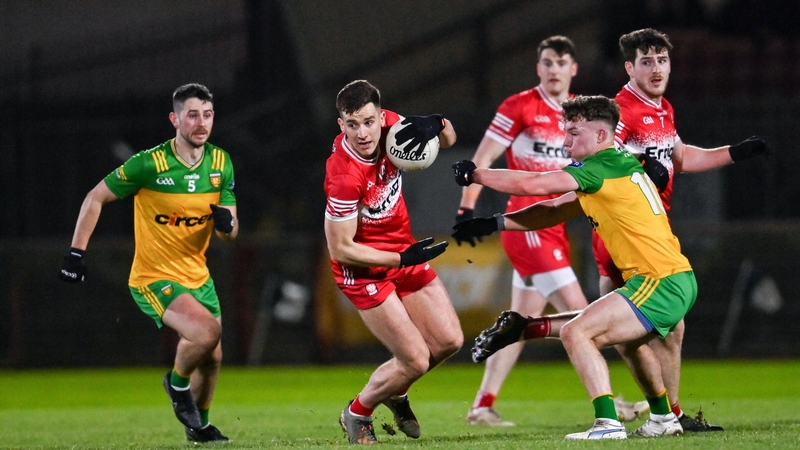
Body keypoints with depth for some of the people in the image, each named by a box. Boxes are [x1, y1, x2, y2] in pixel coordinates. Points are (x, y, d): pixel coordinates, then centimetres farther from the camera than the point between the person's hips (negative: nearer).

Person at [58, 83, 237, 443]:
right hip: (154, 278, -6)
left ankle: (199, 425, 41)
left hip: (197, 275, 6)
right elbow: (95, 198, -7)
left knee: (212, 358, 13)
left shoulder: (220, 163, -2)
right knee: (208, 331, -27)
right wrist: (76, 252, -12)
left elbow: (230, 233, 3)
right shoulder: (149, 164, -18)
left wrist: (227, 222, -21)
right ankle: (178, 383, 4)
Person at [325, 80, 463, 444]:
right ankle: (357, 415, 19)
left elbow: (448, 139, 3)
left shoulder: (389, 125, -13)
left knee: (448, 341, 6)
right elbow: (340, 249, -24)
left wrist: (436, 125, -21)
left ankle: (395, 392, 34)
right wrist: (402, 259, -21)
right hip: (364, 268, -7)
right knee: (415, 360, -8)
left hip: (403, 252, 7)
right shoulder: (344, 176, -32)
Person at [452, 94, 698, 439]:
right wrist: (494, 223, 14)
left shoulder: (605, 166, -12)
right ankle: (663, 419, 42)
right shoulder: (621, 165, 18)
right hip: (678, 281, 10)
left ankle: (608, 423, -21)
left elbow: (531, 184, -16)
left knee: (575, 332, -14)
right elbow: (554, 211, 20)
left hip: (660, 282, -10)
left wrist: (473, 174, -3)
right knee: (627, 339, 34)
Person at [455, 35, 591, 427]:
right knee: (577, 310, -12)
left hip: (553, 229, 8)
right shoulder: (519, 107, -8)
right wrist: (467, 207, -17)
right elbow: (481, 160, -8)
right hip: (526, 225, -8)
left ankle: (482, 406, 14)